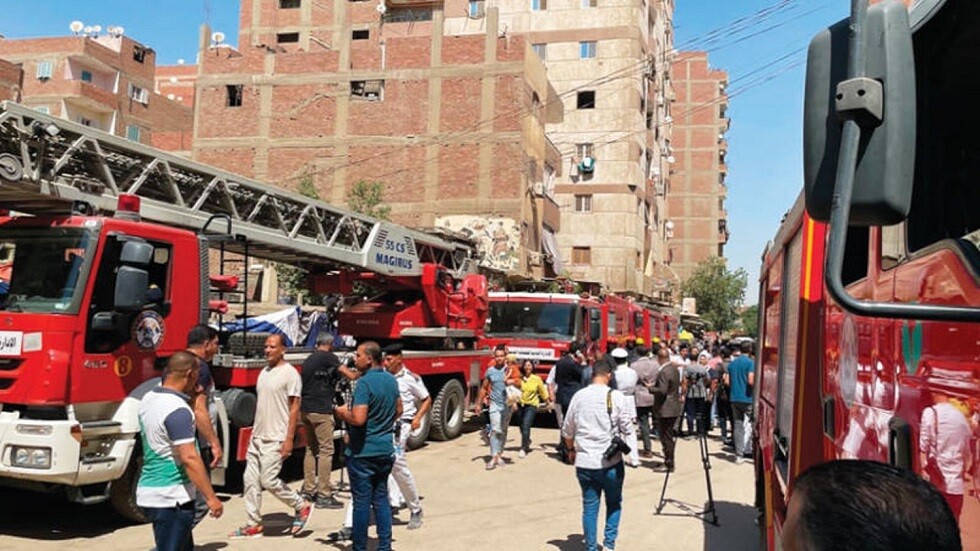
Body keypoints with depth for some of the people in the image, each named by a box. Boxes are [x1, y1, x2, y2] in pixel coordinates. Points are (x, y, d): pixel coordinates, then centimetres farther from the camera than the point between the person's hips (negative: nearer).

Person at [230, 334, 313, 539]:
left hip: (275, 439, -8)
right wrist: (254, 432, 17)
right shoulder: (264, 372, 12)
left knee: (269, 480, -8)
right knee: (250, 480, 7)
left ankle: (302, 507, 11)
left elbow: (295, 408, -13)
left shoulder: (290, 373, -12)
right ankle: (254, 524, 15)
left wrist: (289, 439, -18)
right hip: (257, 437, 8)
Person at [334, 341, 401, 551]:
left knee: (362, 502, 2)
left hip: (363, 452, -7)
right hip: (385, 450, 7)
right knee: (381, 499, 14)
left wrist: (343, 413, -8)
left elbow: (358, 419, -26)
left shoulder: (364, 383, -19)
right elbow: (398, 411, 18)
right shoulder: (391, 380, 7)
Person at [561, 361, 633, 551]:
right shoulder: (616, 396, -8)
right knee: (614, 504, 17)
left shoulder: (579, 396, 1)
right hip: (611, 462, -2)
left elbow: (567, 430, 8)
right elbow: (627, 429, -6)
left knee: (589, 506, 11)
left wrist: (571, 450, 24)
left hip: (584, 461, 2)